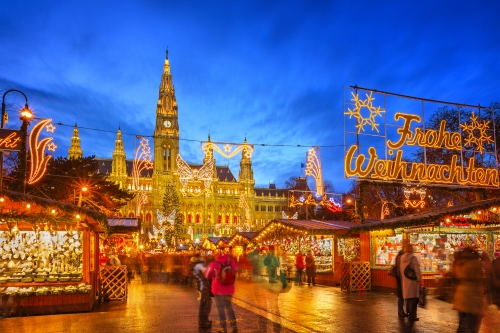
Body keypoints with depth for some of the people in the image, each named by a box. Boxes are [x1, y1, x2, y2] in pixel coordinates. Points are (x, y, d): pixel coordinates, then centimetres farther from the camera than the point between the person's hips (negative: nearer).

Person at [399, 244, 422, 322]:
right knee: (414, 298, 1)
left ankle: (409, 312, 30)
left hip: (405, 281, 6)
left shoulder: (402, 258, 5)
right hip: (413, 280, -6)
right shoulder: (413, 258, -14)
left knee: (408, 297, 19)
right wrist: (419, 279, -10)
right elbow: (417, 269, -16)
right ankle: (412, 316, 3)